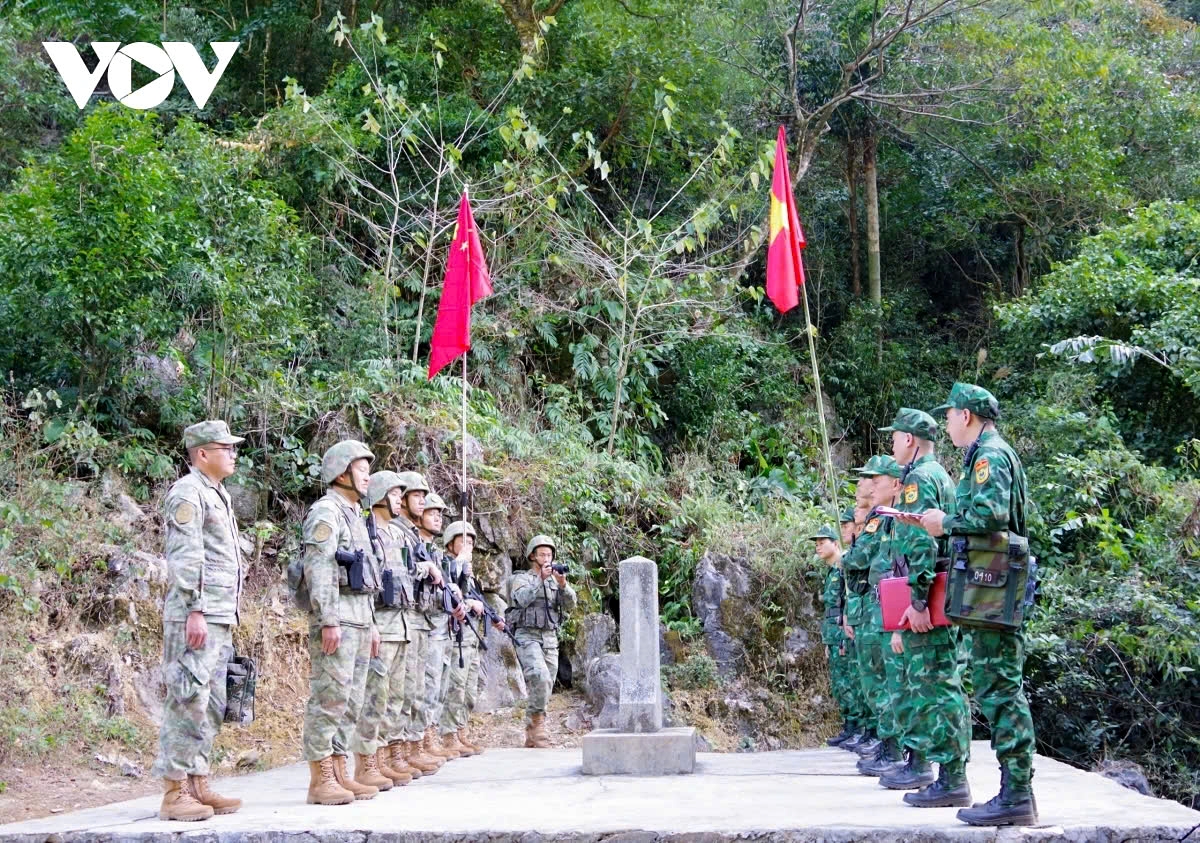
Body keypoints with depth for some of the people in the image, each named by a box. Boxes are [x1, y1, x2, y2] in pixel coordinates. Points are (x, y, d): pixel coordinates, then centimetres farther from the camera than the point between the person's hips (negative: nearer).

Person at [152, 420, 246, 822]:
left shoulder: (217, 496, 21)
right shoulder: (187, 492, -9)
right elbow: (185, 557, -17)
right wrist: (195, 611, -22)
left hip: (220, 619, 10)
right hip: (196, 616, -10)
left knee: (211, 706, 10)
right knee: (188, 701, -10)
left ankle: (197, 785, 15)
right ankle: (174, 792, -8)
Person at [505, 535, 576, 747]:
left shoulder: (555, 580, 15)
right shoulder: (521, 579, 2)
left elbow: (570, 604, -1)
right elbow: (523, 598, -19)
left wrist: (563, 584, -19)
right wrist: (540, 579, -28)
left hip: (550, 639, 5)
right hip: (527, 636, -5)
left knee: (544, 688, 4)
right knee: (540, 677, -28)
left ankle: (531, 735, 13)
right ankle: (538, 721, -16)